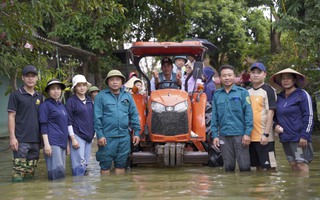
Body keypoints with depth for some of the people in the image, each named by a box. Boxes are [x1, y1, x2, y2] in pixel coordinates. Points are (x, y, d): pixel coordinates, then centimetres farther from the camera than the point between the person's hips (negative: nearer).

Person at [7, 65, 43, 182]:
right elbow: (11, 116, -4)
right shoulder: (16, 95, 0)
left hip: (36, 140, 5)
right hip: (21, 140, -5)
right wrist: (12, 137, -12)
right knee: (18, 172, -10)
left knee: (31, 172, 9)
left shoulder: (39, 97, 15)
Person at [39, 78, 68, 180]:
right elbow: (43, 126, -8)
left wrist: (67, 144, 22)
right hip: (52, 143, -7)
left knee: (62, 171, 6)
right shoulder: (45, 105, -2)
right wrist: (46, 144, -17)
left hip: (62, 142, 7)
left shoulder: (61, 105, 19)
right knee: (57, 171, -14)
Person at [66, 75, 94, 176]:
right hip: (77, 136, -6)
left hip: (89, 136, 6)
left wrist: (94, 134, 17)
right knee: (79, 165, -10)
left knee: (85, 164, 7)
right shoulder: (71, 101, -4)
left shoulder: (89, 100, 14)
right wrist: (73, 138, -12)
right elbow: (69, 121, -7)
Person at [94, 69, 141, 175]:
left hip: (124, 136, 4)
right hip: (107, 137, -4)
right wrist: (100, 135, -11)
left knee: (121, 164, 10)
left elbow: (134, 115, 12)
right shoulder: (101, 96, 0)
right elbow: (97, 117, -5)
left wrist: (136, 132, 6)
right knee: (105, 164, 1)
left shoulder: (127, 96, 12)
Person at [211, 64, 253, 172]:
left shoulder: (242, 92, 1)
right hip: (224, 136, 3)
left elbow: (248, 113, -3)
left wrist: (247, 133, -10)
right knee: (228, 167, 9)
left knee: (244, 166, -3)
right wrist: (215, 135, 4)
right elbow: (214, 117, 11)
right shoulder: (216, 95, 10)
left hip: (240, 135, -3)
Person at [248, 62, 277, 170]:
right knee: (258, 166, 12)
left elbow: (270, 113, -10)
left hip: (264, 137, -6)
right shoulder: (248, 92, 14)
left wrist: (266, 134, -17)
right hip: (251, 136, 6)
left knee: (269, 166, -5)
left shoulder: (268, 90, -4)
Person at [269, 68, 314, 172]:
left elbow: (309, 116, -8)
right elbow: (274, 114, 25)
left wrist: (304, 136, -14)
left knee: (302, 164, -11)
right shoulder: (279, 97, 13)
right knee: (293, 165, 7)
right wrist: (275, 125, 4)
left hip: (299, 139, -6)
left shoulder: (302, 95, -3)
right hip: (285, 138, 6)